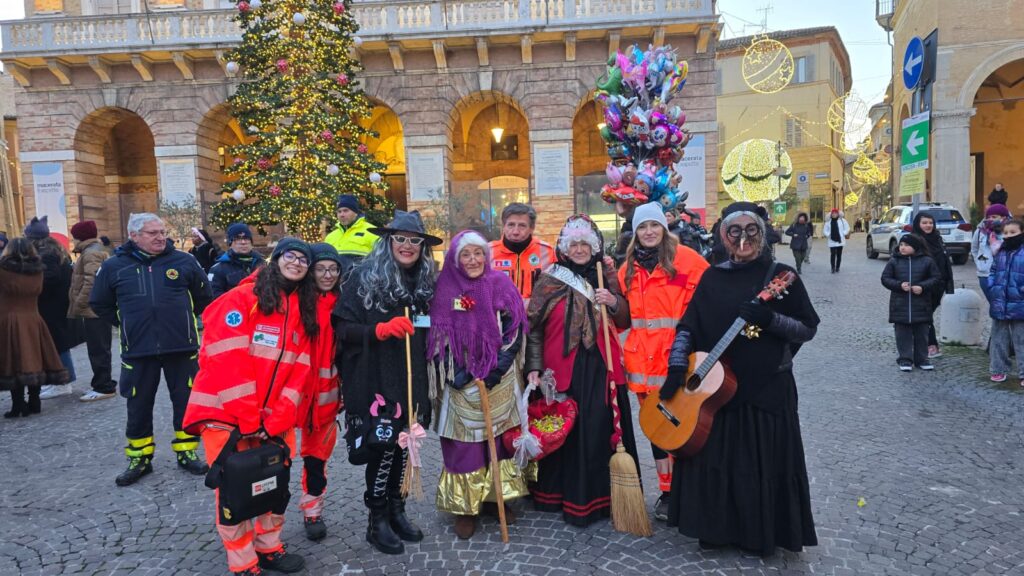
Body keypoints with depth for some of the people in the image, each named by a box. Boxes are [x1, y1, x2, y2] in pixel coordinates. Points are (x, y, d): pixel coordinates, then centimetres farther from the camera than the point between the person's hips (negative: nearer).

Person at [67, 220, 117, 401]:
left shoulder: (91, 254, -14)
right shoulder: (97, 251, 19)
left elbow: (90, 283, -22)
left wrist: (77, 306, -16)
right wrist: (78, 306, 20)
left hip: (92, 310, -11)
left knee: (98, 350, -6)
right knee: (100, 349, 15)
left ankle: (104, 387, -2)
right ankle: (104, 384, 22)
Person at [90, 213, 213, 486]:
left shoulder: (184, 261, -1)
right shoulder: (114, 266, 0)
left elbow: (203, 295, 13)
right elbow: (99, 303, 14)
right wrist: (126, 323, 9)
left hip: (181, 347, 0)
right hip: (137, 350, 1)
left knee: (186, 402, 7)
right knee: (138, 407, 10)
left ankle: (186, 452, 23)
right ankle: (139, 458, 26)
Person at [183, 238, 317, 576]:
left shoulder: (305, 311, 8)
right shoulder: (242, 298, -10)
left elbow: (299, 371, 1)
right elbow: (227, 361, -17)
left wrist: (276, 422, -9)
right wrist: (248, 421, -18)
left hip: (271, 418, 6)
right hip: (227, 413, -5)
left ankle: (268, 548, 29)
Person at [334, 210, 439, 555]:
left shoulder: (425, 281, 9)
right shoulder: (364, 277, -6)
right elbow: (342, 329, -10)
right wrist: (382, 329, -24)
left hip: (411, 380, 5)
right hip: (375, 381, -5)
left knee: (402, 446, 10)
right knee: (383, 447, -2)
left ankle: (396, 511, 28)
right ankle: (377, 521, 16)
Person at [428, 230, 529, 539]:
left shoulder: (500, 284, -1)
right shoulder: (446, 289, -1)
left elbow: (515, 328, -2)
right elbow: (438, 336, -1)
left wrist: (500, 366, -12)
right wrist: (453, 372, -11)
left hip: (498, 378, 1)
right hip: (462, 380, -1)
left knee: (498, 436, 9)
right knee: (464, 441, 2)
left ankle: (497, 496, 24)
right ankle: (465, 506, 13)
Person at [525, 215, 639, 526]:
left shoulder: (608, 276, 8)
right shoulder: (549, 280, 2)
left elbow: (624, 323, 10)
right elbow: (534, 327, 2)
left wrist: (614, 302, -10)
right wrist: (534, 367, -4)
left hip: (601, 367, 1)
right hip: (562, 368, -1)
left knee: (600, 430, 2)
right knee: (564, 430, 4)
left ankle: (598, 496, 17)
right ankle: (560, 493, 21)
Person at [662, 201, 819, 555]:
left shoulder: (781, 275, -5)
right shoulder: (712, 277, 4)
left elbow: (808, 329, -6)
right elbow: (688, 326, 3)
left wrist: (770, 319, -23)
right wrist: (677, 367, -8)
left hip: (767, 388, -3)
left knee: (762, 462, 6)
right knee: (712, 458, 10)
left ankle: (761, 535, 28)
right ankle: (715, 529, 29)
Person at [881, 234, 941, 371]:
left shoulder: (927, 261, 1)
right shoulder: (894, 261, 2)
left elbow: (936, 277, 3)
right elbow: (885, 278, 1)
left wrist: (922, 287, -14)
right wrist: (899, 285, -15)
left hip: (920, 304, 0)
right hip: (900, 305, 0)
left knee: (921, 333, 8)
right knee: (903, 333, 3)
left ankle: (921, 359, 20)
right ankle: (905, 359, 11)